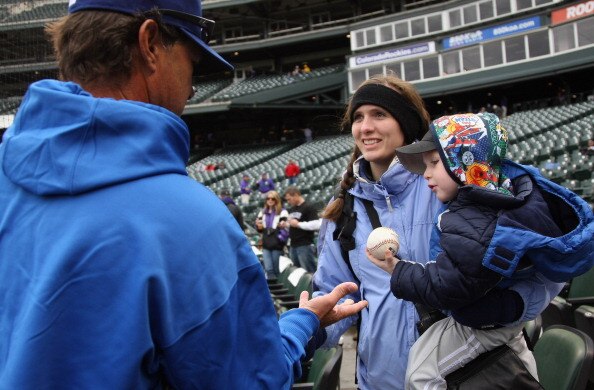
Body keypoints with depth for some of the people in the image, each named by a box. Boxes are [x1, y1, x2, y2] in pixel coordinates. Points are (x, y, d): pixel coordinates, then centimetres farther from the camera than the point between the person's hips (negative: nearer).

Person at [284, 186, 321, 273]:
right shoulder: (291, 210, 16)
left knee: (310, 272, -7)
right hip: (293, 246, 9)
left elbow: (317, 224, -21)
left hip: (305, 246, -9)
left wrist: (298, 224, -16)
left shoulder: (308, 208, -9)